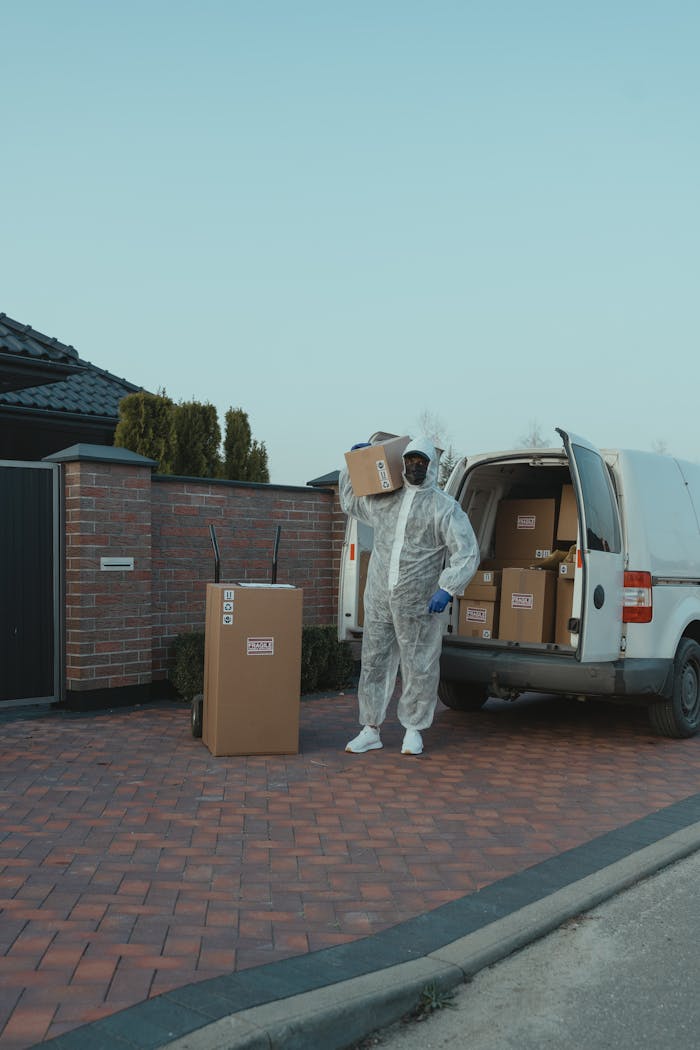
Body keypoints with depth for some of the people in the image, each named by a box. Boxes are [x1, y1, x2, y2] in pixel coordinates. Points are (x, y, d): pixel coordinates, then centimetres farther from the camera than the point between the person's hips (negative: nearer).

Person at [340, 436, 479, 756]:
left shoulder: (445, 507, -3)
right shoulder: (384, 500, 11)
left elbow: (467, 552, -7)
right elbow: (349, 500, 29)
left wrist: (447, 589, -16)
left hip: (419, 605, -4)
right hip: (378, 600, 4)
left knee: (419, 667, 4)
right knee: (373, 662, 8)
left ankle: (413, 729, 20)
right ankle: (371, 729, 19)